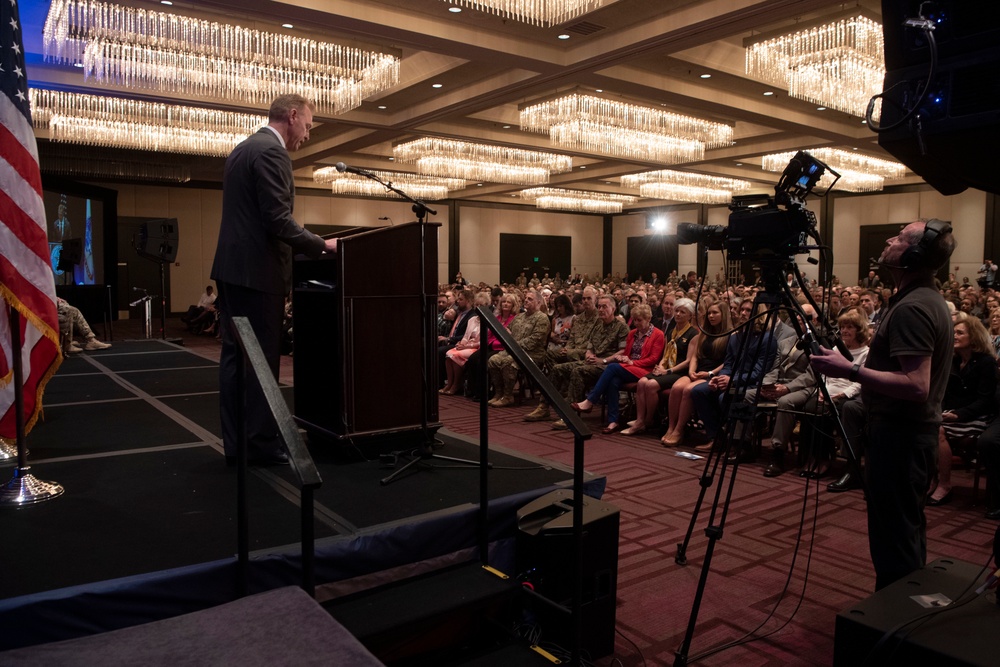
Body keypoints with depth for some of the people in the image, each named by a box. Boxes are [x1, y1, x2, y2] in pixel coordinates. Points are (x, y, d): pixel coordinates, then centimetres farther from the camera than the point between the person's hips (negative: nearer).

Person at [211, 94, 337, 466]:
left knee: (236, 356, 10)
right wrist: (321, 245, -9)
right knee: (262, 359, -3)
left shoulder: (242, 149, 20)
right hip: (257, 270, -10)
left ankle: (236, 444, 16)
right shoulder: (272, 152, -11)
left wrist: (310, 245, 21)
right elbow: (278, 220, -19)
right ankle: (262, 445, 5)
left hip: (233, 267, 10)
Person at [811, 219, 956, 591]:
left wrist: (851, 371, -25)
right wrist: (858, 368, 17)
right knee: (907, 533, 20)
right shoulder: (931, 300, 12)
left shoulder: (911, 308, -21)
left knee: (893, 536, -3)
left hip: (899, 435, -11)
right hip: (916, 432, 11)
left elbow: (916, 385, -27)